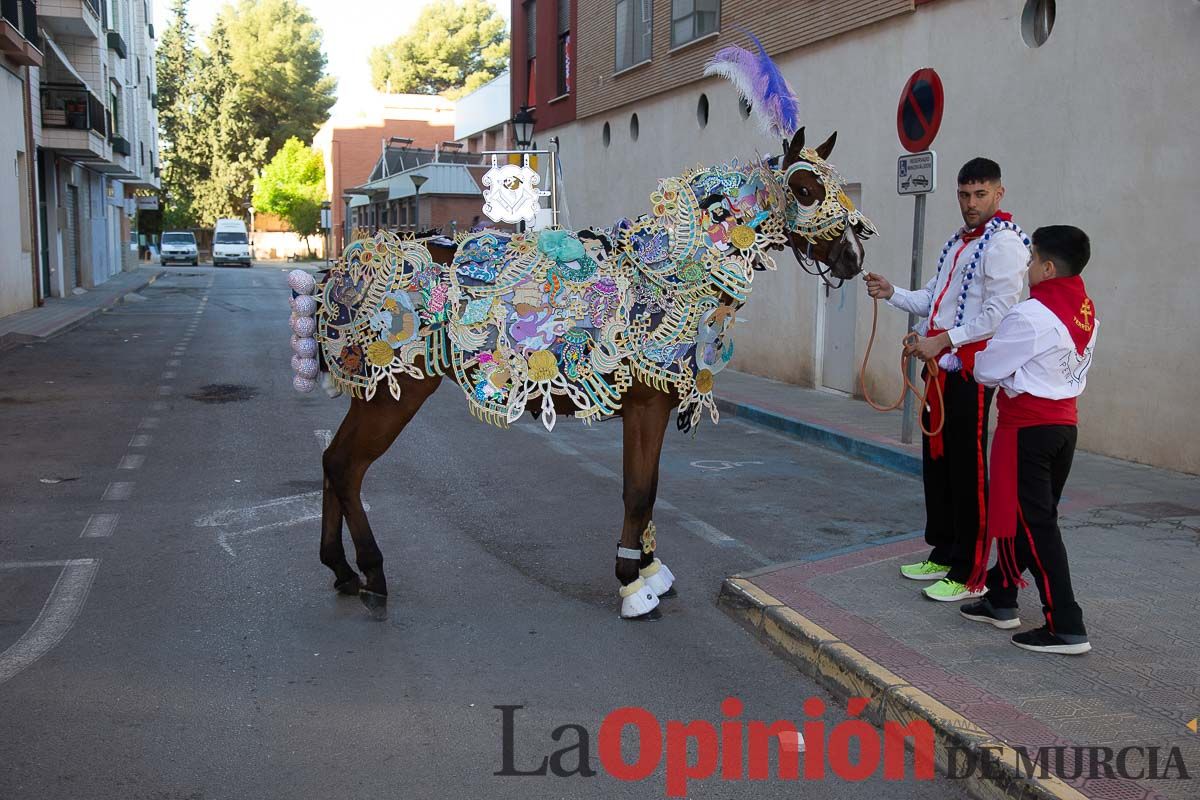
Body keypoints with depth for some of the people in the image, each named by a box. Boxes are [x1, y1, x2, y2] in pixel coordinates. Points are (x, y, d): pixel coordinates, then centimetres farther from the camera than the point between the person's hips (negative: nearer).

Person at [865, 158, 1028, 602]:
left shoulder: (1003, 243, -10)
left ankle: (968, 574, 3)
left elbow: (998, 314, -18)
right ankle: (943, 554, 28)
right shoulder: (957, 243, 19)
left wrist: (942, 341, -21)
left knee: (967, 470, -5)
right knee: (936, 462, 15)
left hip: (972, 370, -9)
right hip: (940, 367, 9)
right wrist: (892, 293, 8)